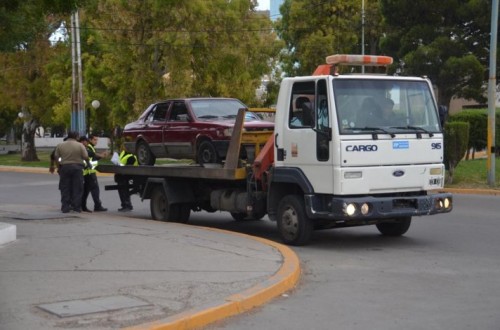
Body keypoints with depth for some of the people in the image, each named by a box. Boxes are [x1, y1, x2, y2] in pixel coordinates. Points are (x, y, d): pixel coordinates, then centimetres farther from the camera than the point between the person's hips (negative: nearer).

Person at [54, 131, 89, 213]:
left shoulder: (60, 145, 1)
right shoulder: (80, 145, -5)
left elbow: (56, 157, 3)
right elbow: (86, 157, -6)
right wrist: (88, 163, 11)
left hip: (64, 167, 2)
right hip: (77, 167, -2)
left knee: (65, 188, 8)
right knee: (77, 188, 6)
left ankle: (65, 207, 7)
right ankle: (76, 207, 5)